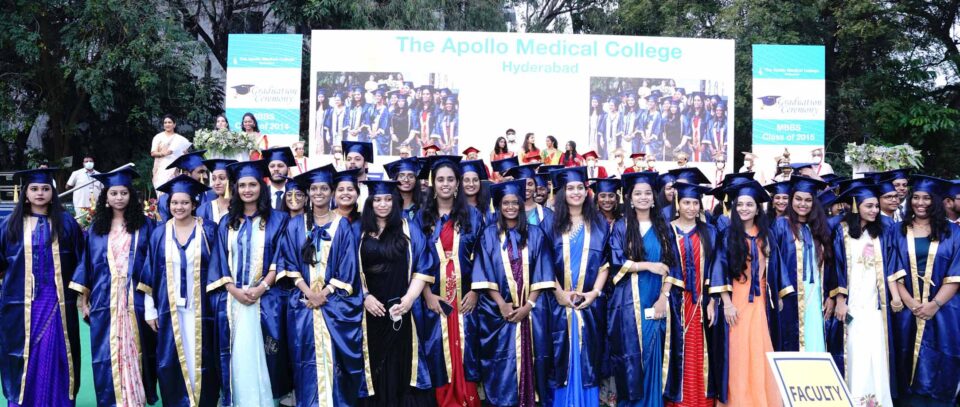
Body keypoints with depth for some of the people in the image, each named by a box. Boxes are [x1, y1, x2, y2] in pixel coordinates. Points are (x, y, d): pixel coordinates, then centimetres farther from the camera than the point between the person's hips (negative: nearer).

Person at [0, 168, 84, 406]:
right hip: (21, 304, 0)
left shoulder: (65, 223, 5)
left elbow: (81, 261, 7)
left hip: (57, 302, 0)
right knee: (25, 360, 4)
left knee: (54, 358, 2)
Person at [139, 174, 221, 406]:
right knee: (170, 362, 3)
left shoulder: (208, 231, -1)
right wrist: (150, 310, 2)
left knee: (200, 360, 1)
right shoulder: (159, 234, 5)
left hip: (200, 308, -2)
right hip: (169, 309, 2)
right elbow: (150, 274, 6)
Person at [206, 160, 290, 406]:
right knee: (237, 356, 1)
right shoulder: (227, 222, 12)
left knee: (259, 355, -5)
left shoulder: (277, 220, 4)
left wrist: (261, 288, -15)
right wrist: (234, 290, -9)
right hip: (231, 299, 2)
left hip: (265, 298, -2)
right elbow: (220, 262, 7)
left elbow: (279, 260, -2)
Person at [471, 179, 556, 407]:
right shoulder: (489, 235, 4)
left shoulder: (535, 234, 7)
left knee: (528, 361, 2)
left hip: (530, 310, 1)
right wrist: (502, 304, -12)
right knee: (502, 363, -1)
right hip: (497, 310, -1)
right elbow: (485, 274, -2)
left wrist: (528, 305, -10)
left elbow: (541, 274, 1)